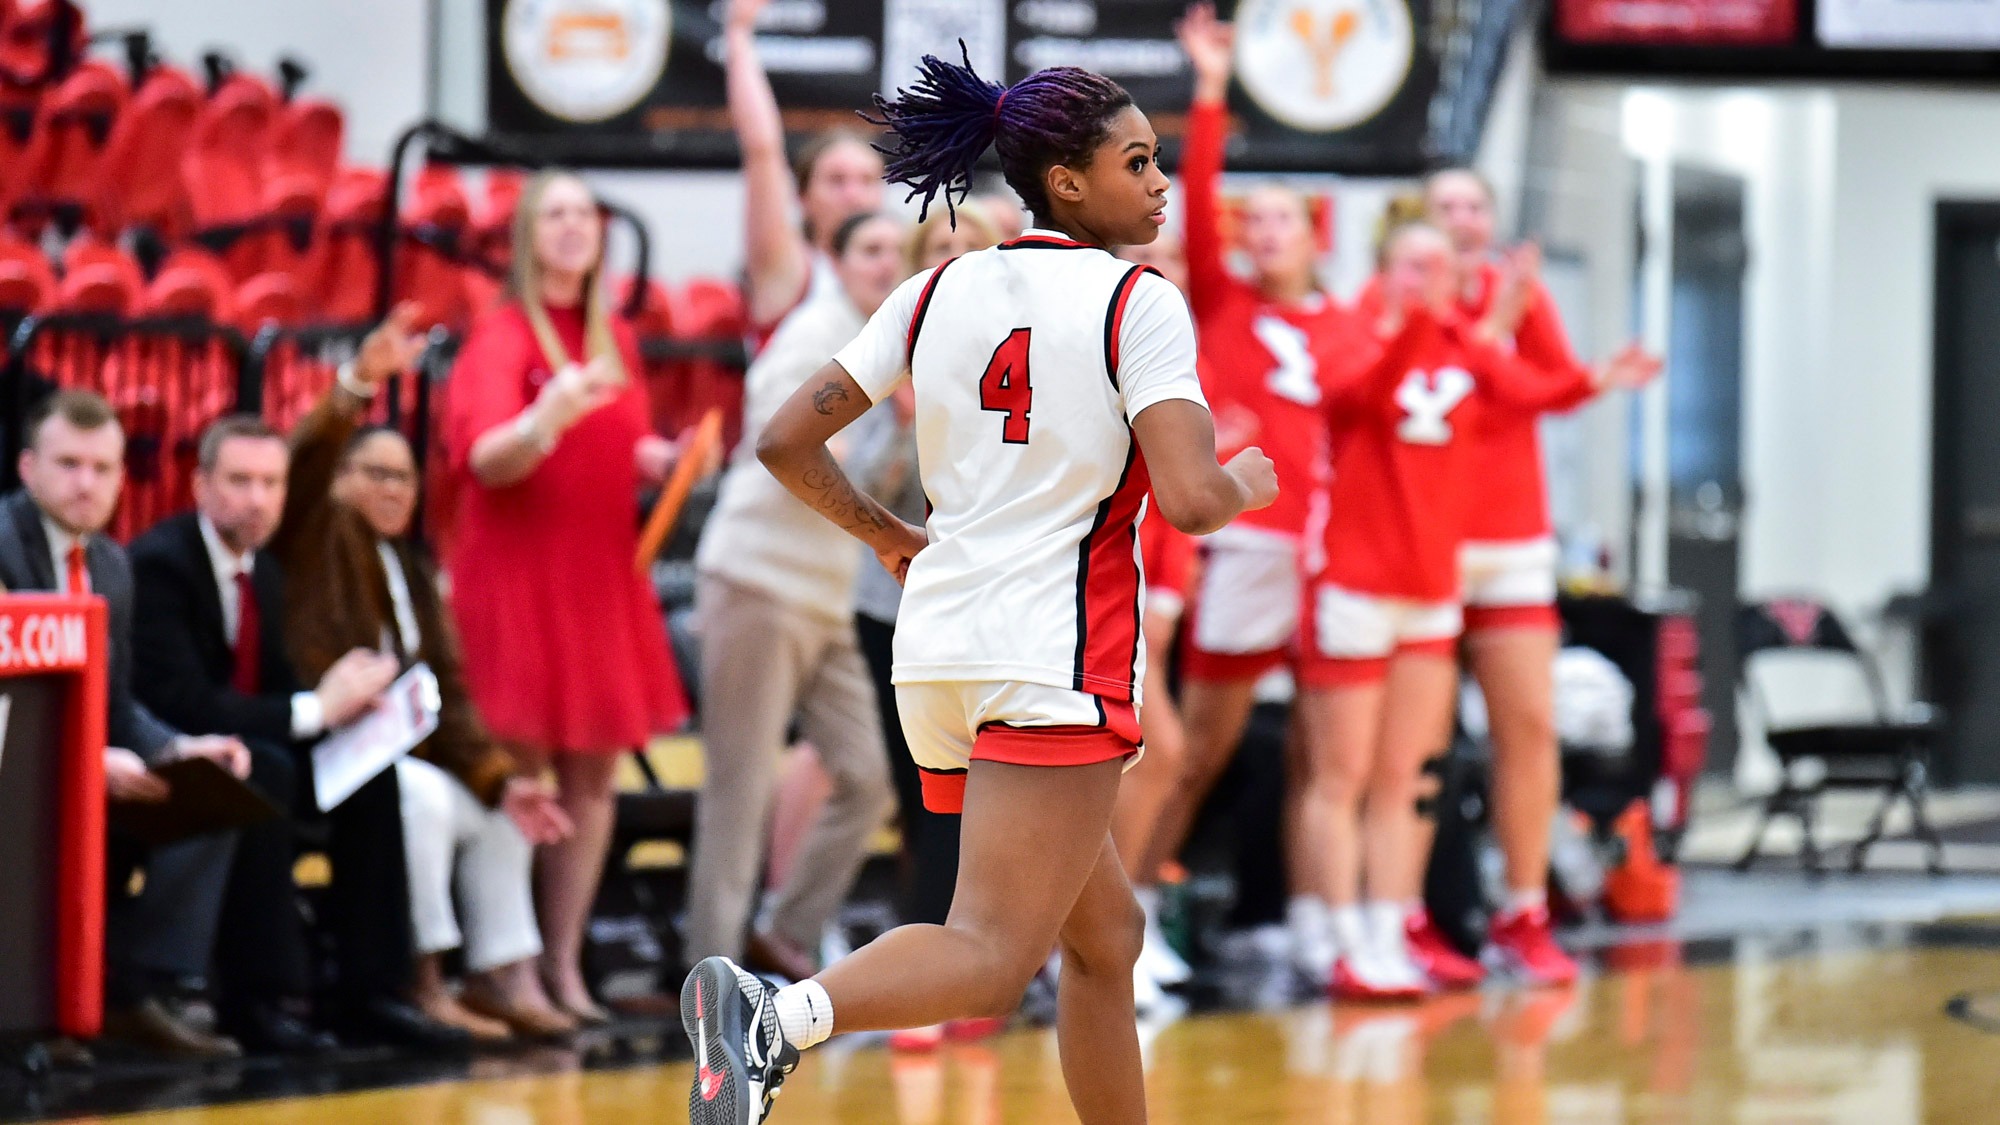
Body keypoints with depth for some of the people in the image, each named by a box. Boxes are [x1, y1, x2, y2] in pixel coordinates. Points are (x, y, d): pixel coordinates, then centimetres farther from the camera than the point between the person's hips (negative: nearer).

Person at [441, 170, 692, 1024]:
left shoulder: (615, 340, 13)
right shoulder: (502, 337, -7)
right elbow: (485, 460, -21)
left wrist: (665, 460, 0)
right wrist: (547, 419, -40)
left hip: (601, 576, 6)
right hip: (517, 577, -6)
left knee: (593, 775, 5)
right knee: (519, 778, -7)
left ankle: (564, 963, 10)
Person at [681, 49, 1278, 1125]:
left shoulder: (937, 294, 11)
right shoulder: (1138, 304, -7)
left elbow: (786, 441, 11)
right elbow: (1191, 501, -16)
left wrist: (888, 538, 25)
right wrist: (1248, 483, 6)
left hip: (938, 644, 8)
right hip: (1057, 660, -8)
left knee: (1104, 933, 20)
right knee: (989, 960, -14)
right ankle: (781, 1015, -38)